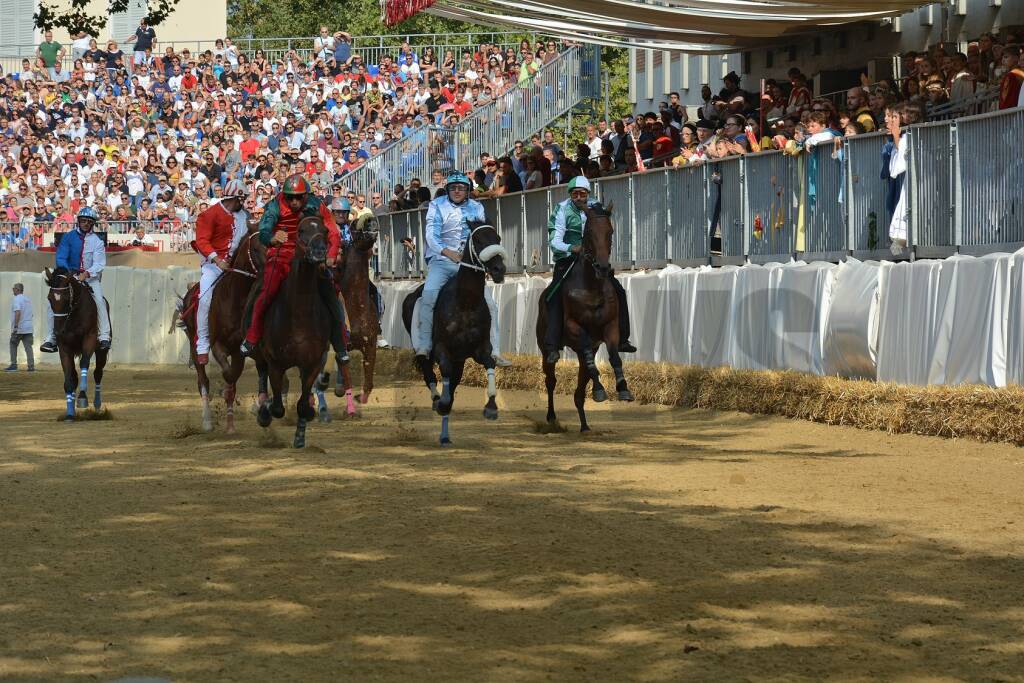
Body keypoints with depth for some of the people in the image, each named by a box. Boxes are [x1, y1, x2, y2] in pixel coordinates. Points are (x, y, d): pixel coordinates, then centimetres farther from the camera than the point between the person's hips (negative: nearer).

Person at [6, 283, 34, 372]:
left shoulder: (16, 299, -10)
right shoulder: (28, 300, 16)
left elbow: (18, 313, -23)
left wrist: (15, 326, -25)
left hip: (19, 329, -6)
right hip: (28, 328, 6)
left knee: (13, 345, 8)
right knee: (28, 346, 3)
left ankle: (14, 365, 5)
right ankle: (31, 366, -4)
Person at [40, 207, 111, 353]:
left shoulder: (97, 241, 0)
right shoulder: (68, 237, 3)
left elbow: (99, 264, -9)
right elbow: (60, 258, -4)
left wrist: (86, 274, -27)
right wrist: (68, 272, -23)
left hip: (90, 277, -1)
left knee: (99, 300, -27)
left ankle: (104, 337, -26)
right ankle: (50, 339, -5)